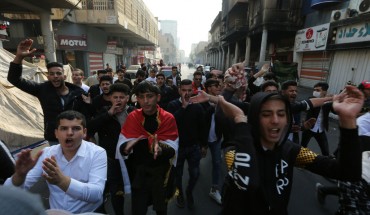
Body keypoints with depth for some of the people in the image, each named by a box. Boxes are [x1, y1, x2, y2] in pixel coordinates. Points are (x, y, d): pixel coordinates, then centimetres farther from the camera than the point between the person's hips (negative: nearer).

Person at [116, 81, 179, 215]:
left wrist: (161, 149, -37)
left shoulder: (168, 118, -13)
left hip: (161, 171, 0)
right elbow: (121, 146, -11)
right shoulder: (132, 117, -7)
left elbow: (172, 150, -16)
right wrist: (126, 147, -33)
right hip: (138, 171, 1)